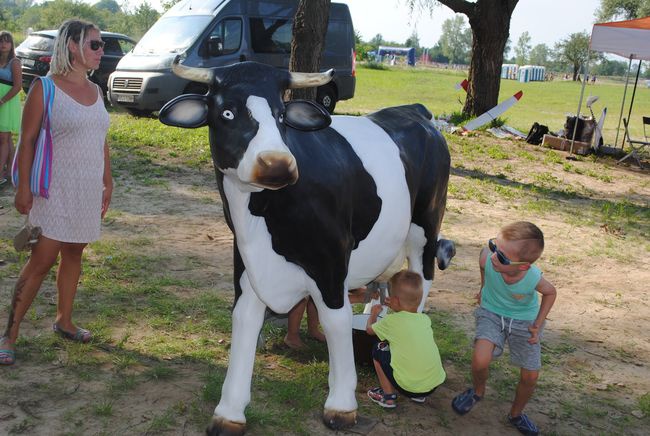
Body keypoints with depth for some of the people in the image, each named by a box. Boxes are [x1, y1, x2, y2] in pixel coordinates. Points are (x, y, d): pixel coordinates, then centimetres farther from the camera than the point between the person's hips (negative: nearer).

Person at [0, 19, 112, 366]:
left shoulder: (95, 91, 10)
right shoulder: (45, 88, -9)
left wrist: (108, 183, 14)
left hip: (89, 190, 6)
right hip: (57, 190, -6)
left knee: (73, 254, 13)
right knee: (42, 260, -6)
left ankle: (64, 320, 28)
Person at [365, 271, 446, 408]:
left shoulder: (391, 321, -8)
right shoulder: (425, 319, 5)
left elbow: (369, 329, 13)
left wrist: (374, 314, 32)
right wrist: (397, 308, 35)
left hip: (408, 387, -5)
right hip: (435, 384, 5)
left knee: (378, 350, 12)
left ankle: (388, 397, 14)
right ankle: (420, 395, 27)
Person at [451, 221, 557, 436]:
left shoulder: (533, 279, -34)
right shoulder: (487, 256, -34)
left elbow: (550, 292, -7)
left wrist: (538, 325, -10)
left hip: (524, 320, 0)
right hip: (492, 313, 0)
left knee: (530, 378, 4)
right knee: (480, 360, -25)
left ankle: (516, 414, 37)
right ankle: (477, 391, 11)